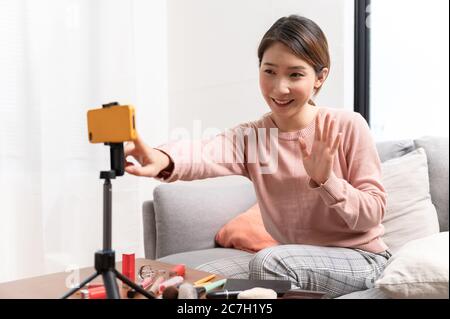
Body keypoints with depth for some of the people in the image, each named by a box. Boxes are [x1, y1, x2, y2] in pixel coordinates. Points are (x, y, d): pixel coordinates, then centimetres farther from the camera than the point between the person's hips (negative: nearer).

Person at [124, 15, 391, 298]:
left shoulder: (348, 126, -13)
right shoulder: (250, 136, -6)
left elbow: (373, 214, -11)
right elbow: (205, 152, -31)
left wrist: (326, 180, -30)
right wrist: (164, 160, -54)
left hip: (358, 258, -3)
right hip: (292, 259, 4)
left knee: (268, 262, -29)